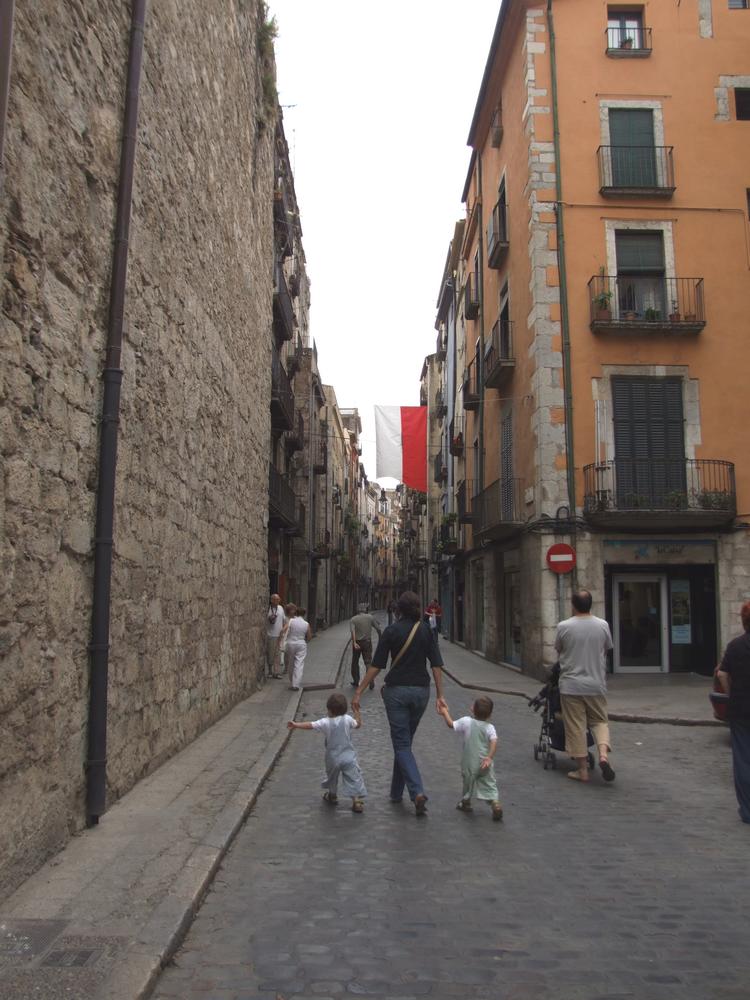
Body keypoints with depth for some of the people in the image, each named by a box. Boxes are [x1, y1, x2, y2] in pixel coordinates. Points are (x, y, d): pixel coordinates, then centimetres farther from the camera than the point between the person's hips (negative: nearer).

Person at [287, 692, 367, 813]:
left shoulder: (325, 723, -14)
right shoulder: (348, 719, -9)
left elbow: (310, 725, -18)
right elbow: (358, 725, 8)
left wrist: (295, 725, -12)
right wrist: (356, 712, 19)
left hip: (333, 758, 0)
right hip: (349, 757, 0)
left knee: (332, 777, 25)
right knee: (354, 778, 2)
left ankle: (332, 796, 43)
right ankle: (357, 800, -8)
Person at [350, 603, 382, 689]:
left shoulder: (353, 619, -1)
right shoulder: (370, 617, 2)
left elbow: (353, 631, -17)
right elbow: (378, 629, -1)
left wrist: (354, 642, -27)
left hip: (357, 643, 0)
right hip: (367, 642, 0)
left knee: (355, 662, 16)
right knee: (368, 662, 0)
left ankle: (356, 681, 23)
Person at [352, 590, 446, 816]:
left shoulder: (391, 631, -7)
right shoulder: (426, 630, 1)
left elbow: (376, 665, -8)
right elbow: (436, 665, -3)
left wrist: (358, 692, -3)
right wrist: (440, 695, 1)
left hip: (396, 691, -3)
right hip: (421, 690, 3)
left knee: (402, 744, 1)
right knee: (405, 741, 18)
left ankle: (417, 792, -17)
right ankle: (396, 792, 27)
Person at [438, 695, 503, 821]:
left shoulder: (466, 722, -8)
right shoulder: (490, 727, -7)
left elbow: (451, 724, -1)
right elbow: (494, 741, -20)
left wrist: (445, 712, 12)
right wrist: (489, 757, -22)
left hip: (469, 762, 0)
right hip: (485, 762, 0)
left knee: (468, 782, 20)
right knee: (490, 783, 9)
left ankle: (465, 802, 38)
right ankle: (495, 802, -10)